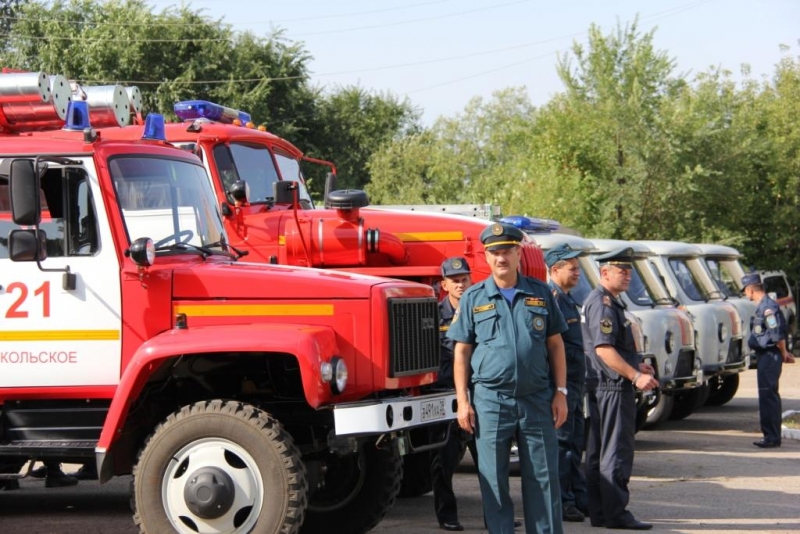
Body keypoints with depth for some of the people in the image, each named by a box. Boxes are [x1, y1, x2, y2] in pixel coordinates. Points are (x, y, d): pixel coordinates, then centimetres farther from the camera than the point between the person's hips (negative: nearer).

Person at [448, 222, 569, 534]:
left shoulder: (541, 294, 8)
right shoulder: (473, 298, 5)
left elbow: (555, 345, 10)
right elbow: (462, 352, 4)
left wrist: (560, 392, 3)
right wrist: (462, 401, -3)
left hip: (537, 399, 1)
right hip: (490, 400, -1)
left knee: (543, 477, 3)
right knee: (493, 480, 2)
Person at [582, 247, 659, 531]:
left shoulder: (607, 301, 19)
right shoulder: (602, 302, -15)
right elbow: (603, 348, -24)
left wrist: (635, 365, 22)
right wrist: (635, 375, -26)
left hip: (603, 387, 11)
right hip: (613, 387, -11)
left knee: (599, 452, 11)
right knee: (616, 452, -8)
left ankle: (599, 512, 16)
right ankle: (616, 514, -7)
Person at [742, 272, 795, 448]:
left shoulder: (767, 307, -18)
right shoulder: (763, 306, 15)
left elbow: (778, 334, -21)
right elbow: (779, 332, 20)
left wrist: (783, 353, -8)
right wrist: (784, 353, 16)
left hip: (769, 356, -11)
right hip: (766, 356, 11)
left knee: (768, 396, -9)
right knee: (769, 396, 14)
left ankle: (772, 437, -7)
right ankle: (772, 436, 20)